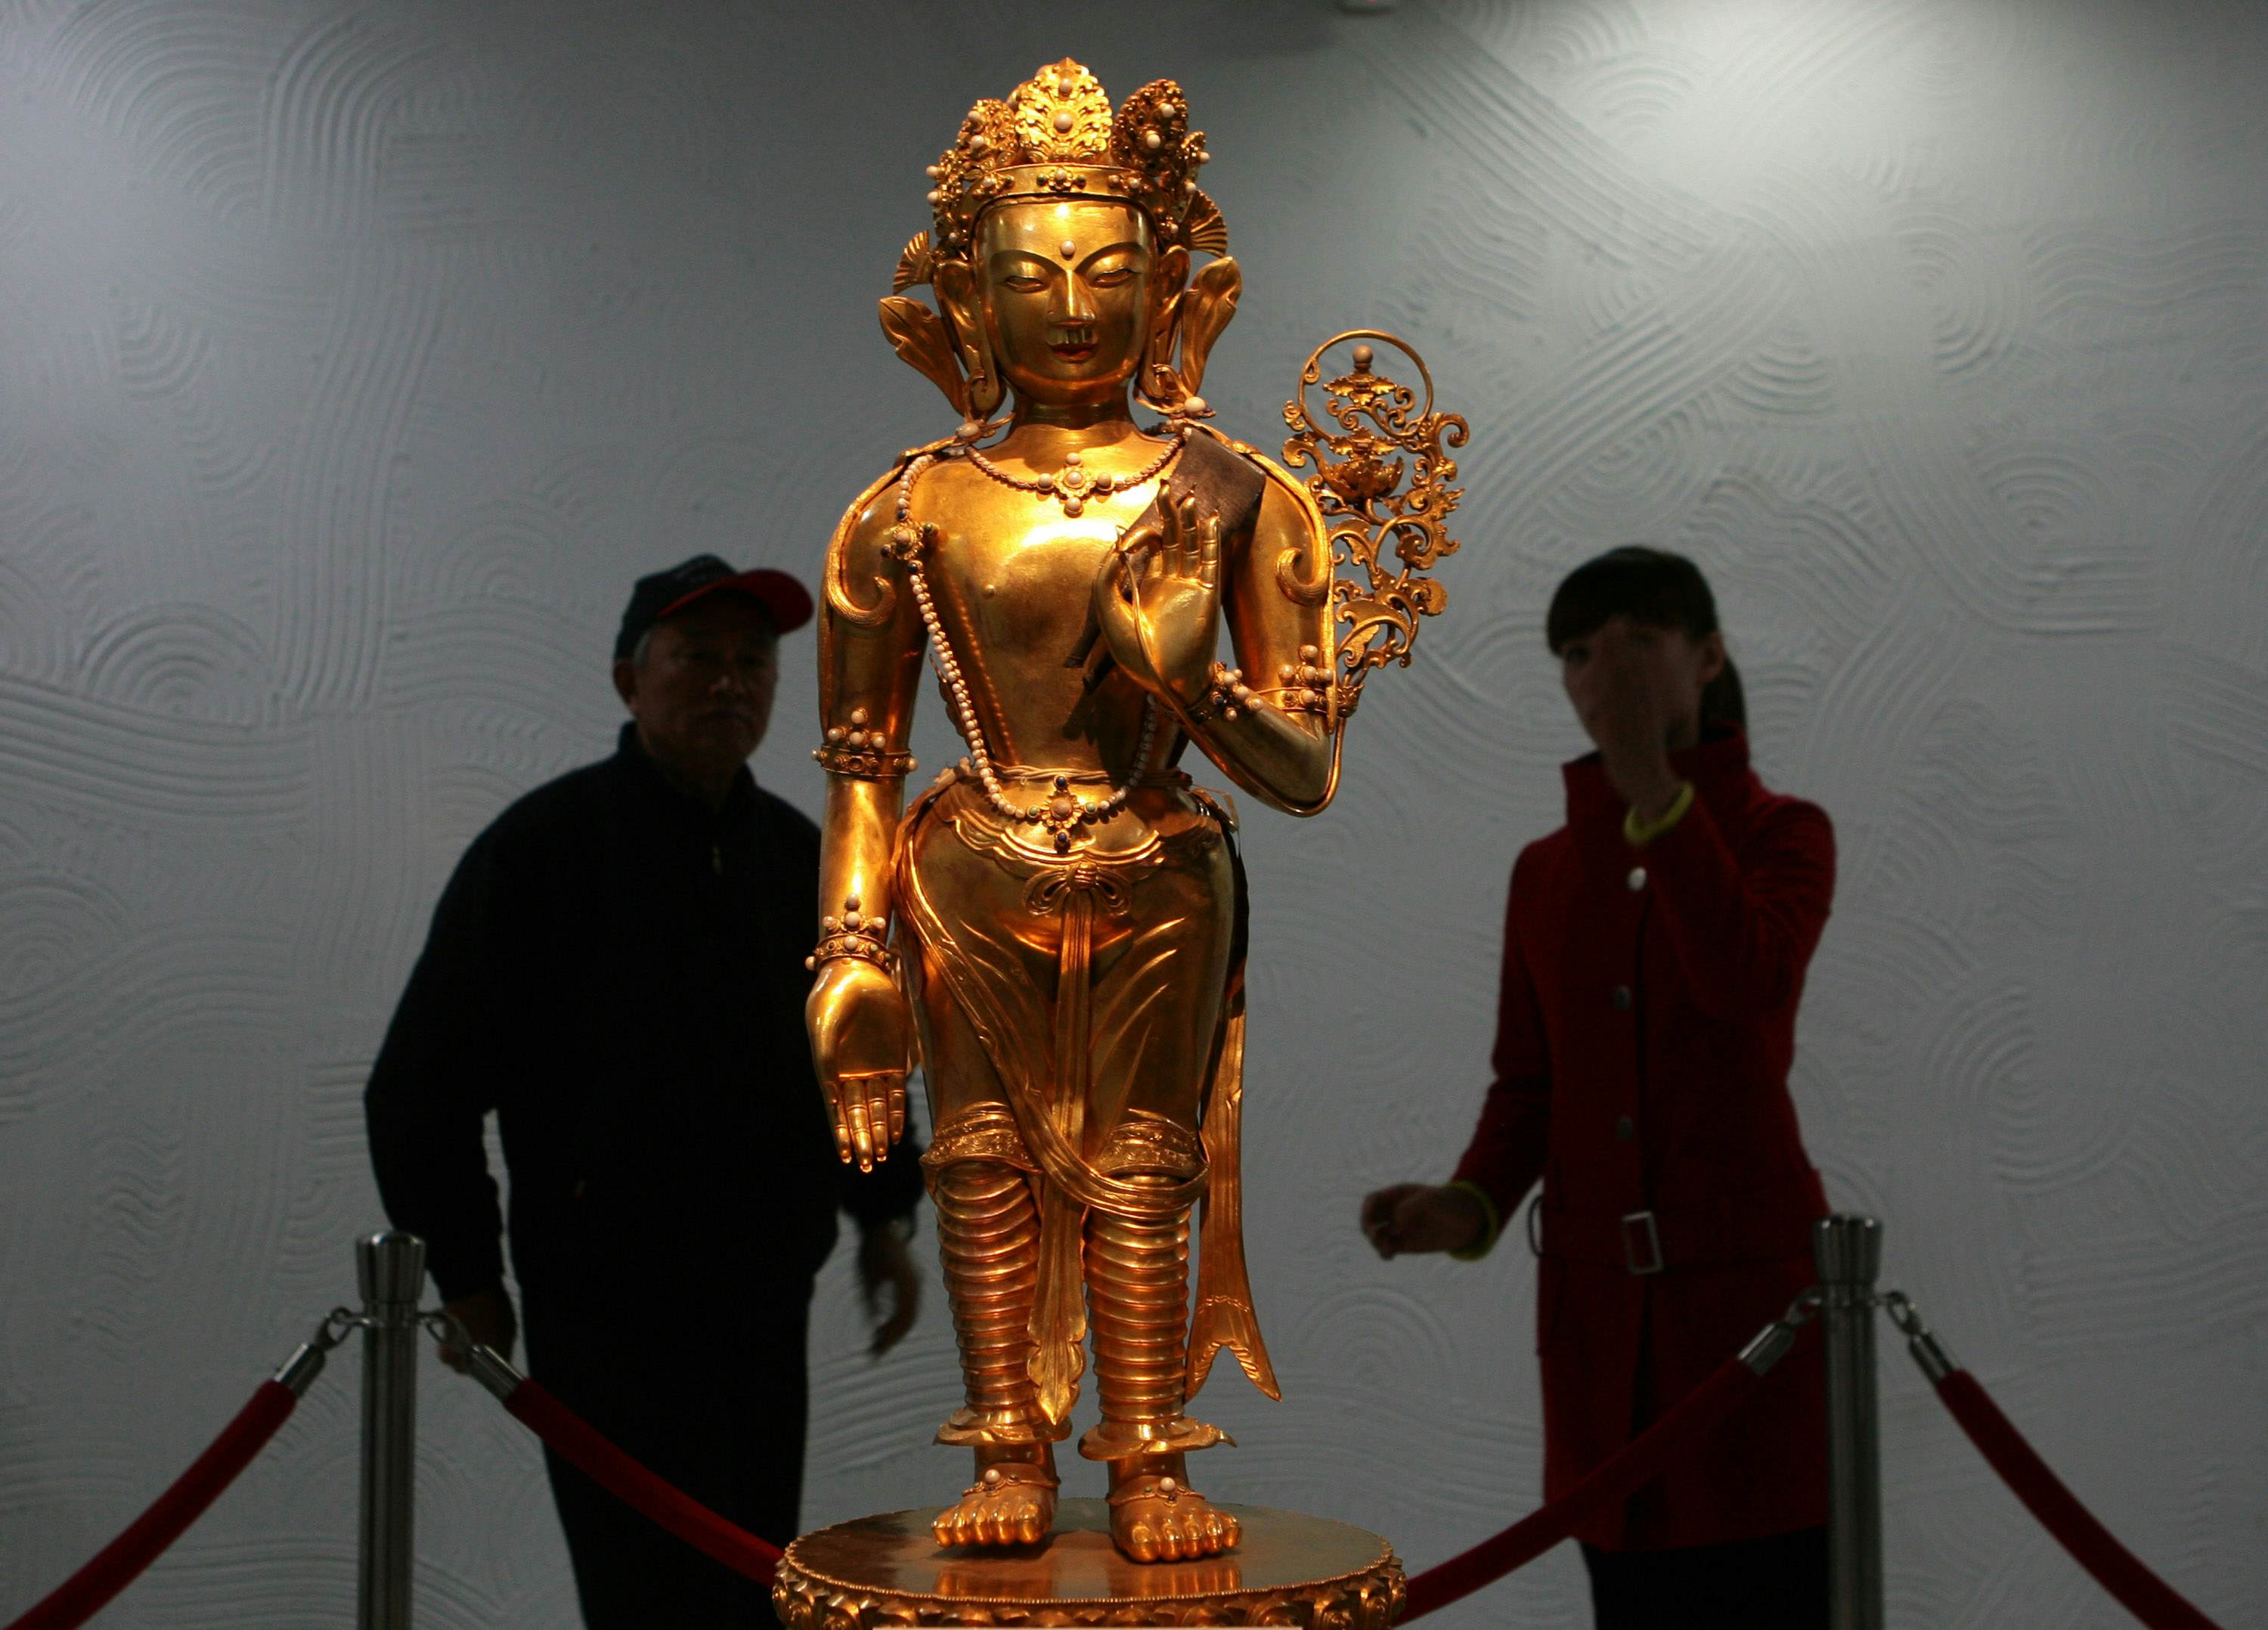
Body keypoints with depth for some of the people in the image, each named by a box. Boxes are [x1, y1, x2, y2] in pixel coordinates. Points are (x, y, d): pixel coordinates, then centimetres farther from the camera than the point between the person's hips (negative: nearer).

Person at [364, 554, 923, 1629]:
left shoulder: (799, 857, 12)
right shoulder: (543, 847, -6)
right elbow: (419, 1086, -5)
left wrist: (883, 1215, 18)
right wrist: (467, 1275, -3)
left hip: (767, 1316, 6)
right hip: (609, 1326, -6)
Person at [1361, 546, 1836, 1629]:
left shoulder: (1783, 834, 1)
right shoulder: (1547, 871, 12)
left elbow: (1746, 983, -20)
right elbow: (1529, 1087, 13)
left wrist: (1652, 780, -21)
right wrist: (1472, 1205, -6)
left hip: (1746, 1284, -4)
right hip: (1596, 1300, 4)